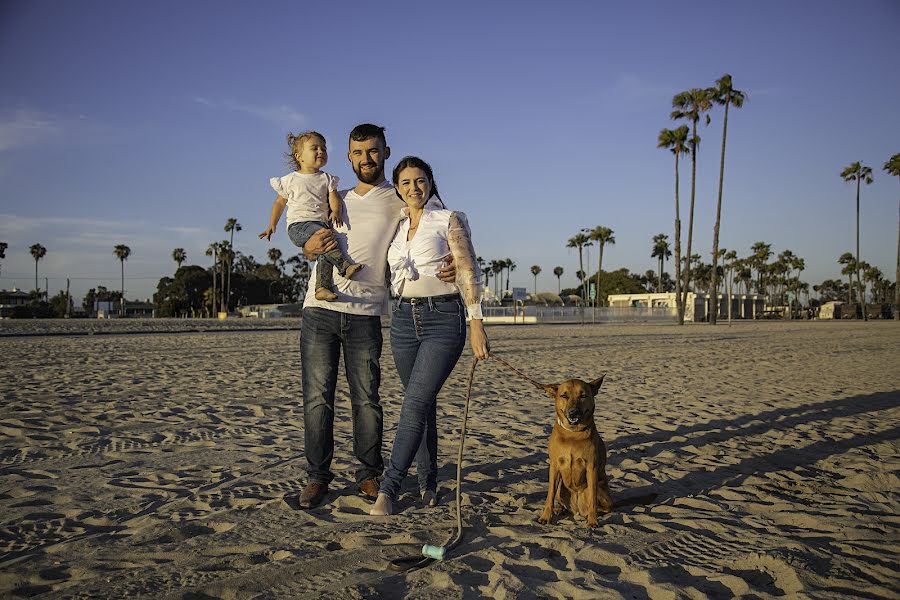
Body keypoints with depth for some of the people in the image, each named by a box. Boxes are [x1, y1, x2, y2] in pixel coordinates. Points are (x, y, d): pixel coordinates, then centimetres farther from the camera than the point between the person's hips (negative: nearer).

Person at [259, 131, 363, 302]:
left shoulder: (327, 179, 17)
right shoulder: (290, 180, 13)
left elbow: (334, 198, 4)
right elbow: (280, 202, 20)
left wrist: (336, 211, -19)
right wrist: (272, 224, 13)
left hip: (321, 223, 4)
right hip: (298, 225, -4)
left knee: (325, 253, -22)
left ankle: (322, 288, -23)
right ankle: (345, 266, -40)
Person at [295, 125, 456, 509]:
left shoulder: (400, 201, 5)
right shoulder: (337, 199, 19)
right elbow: (308, 246, 23)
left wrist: (453, 263, -23)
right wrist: (313, 244, -3)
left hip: (365, 314, -3)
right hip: (320, 308, 3)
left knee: (366, 399, 2)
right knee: (317, 397, 3)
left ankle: (369, 475, 16)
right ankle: (318, 477, 13)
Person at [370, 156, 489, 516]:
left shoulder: (449, 221, 1)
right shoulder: (396, 227, 14)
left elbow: (469, 273, -5)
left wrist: (476, 324, -13)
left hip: (444, 318, -4)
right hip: (404, 319, 5)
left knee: (415, 403, -13)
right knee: (423, 404, 8)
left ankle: (388, 489, -10)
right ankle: (427, 483, 19)